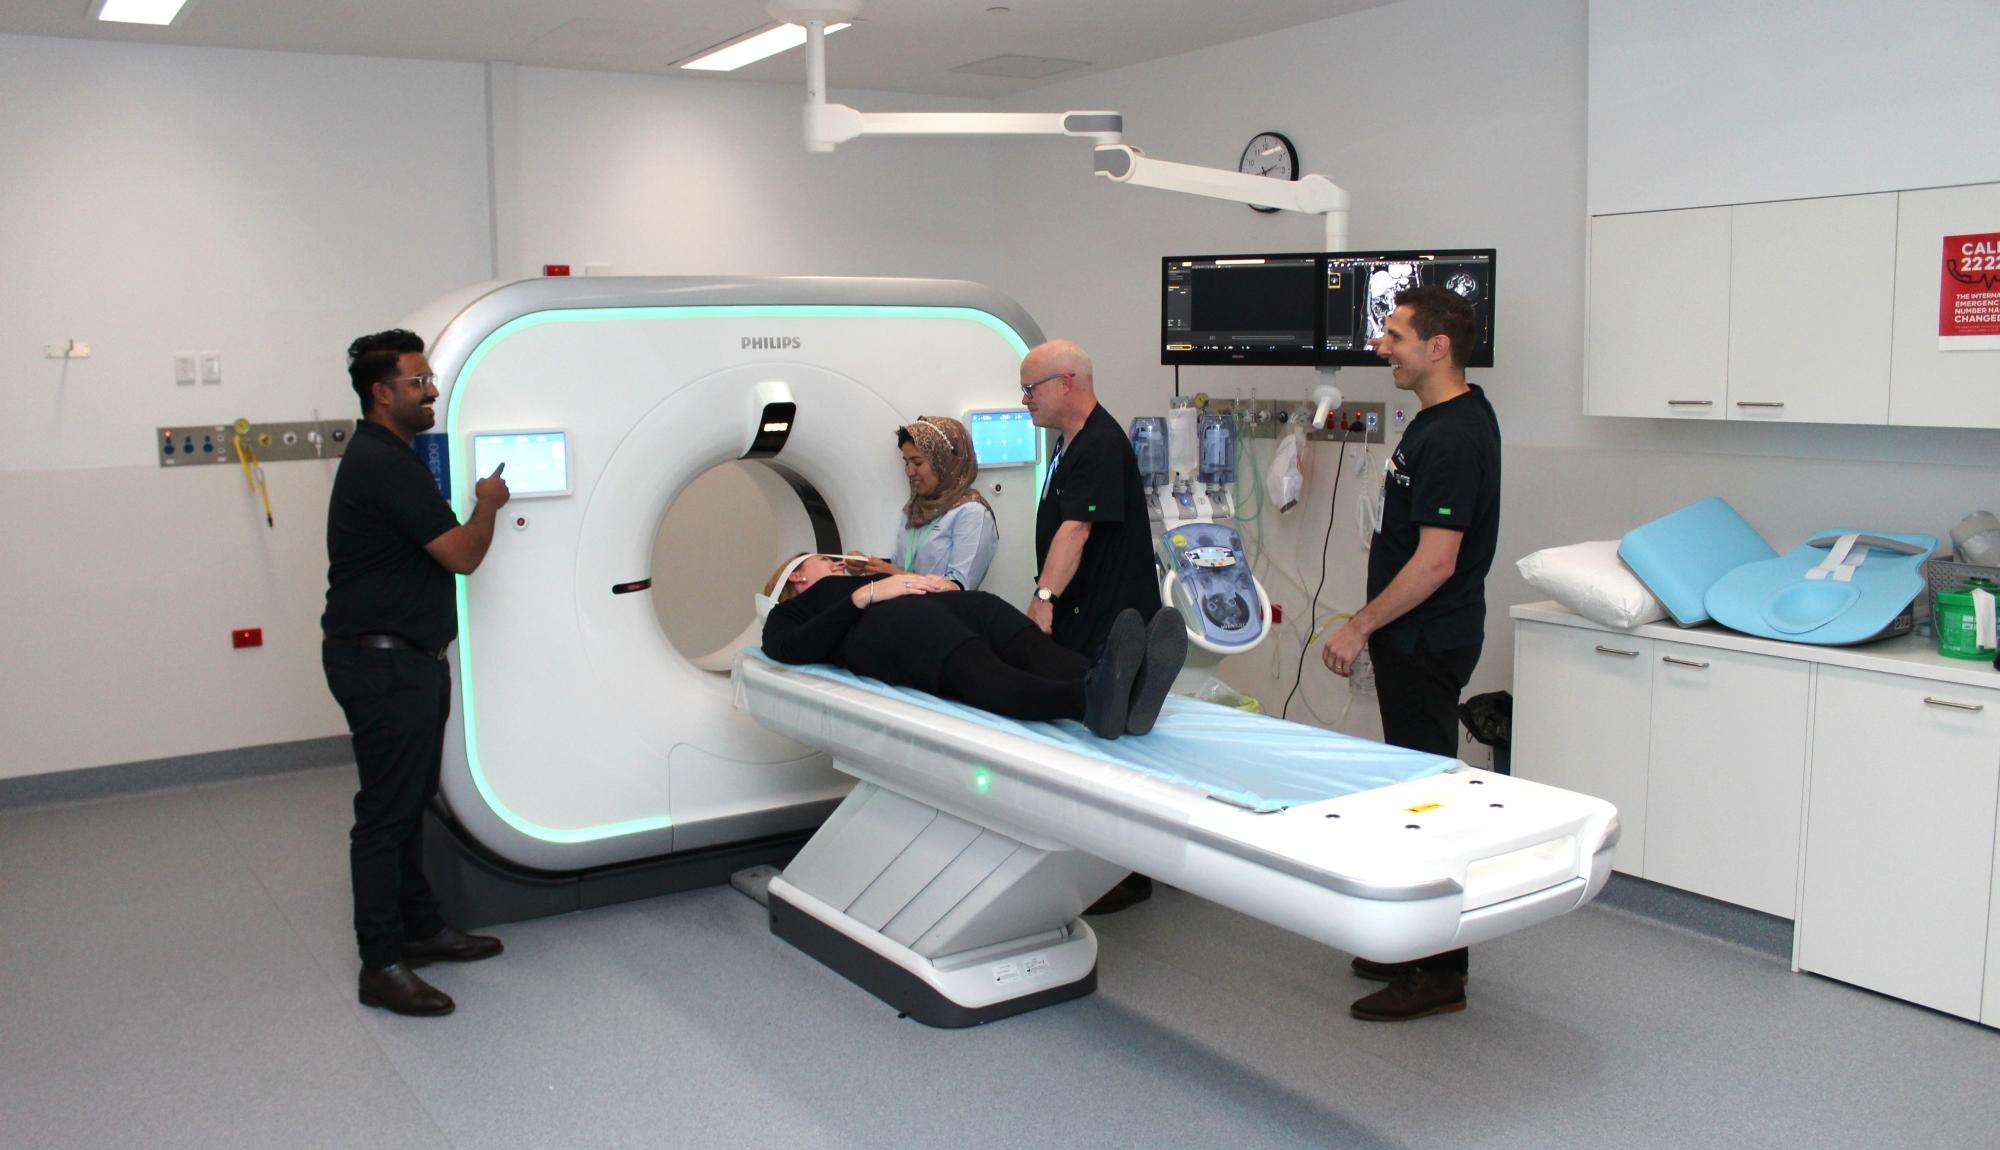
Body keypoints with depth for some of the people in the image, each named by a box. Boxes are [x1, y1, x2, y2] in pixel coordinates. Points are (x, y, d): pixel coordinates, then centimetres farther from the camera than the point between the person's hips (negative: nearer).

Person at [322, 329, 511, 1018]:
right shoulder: (385, 465, -19)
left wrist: (482, 510, 14)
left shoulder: (386, 457, 16)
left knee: (407, 802, 17)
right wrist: (488, 503, -2)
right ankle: (381, 965, 2)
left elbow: (436, 546, 27)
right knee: (386, 810, -5)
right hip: (381, 661, -11)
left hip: (403, 659, 11)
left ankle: (419, 928, 29)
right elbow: (462, 555, -20)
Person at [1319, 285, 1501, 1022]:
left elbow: (1436, 560, -25)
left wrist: (1360, 626, -18)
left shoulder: (1451, 437, -22)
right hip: (1417, 640, 10)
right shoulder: (1458, 415, 11)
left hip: (1426, 647, -10)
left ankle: (1439, 975, 6)